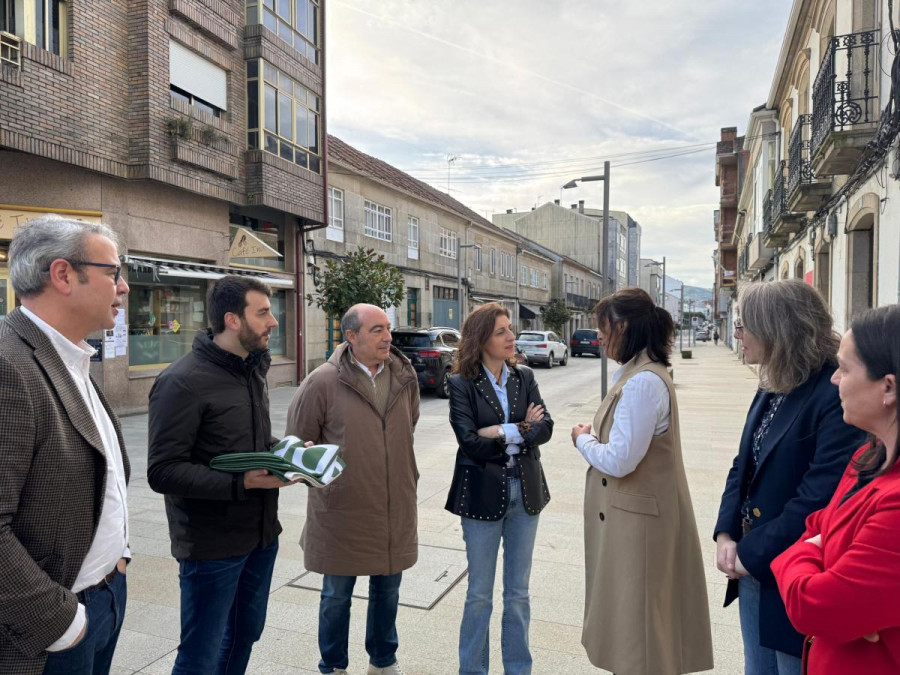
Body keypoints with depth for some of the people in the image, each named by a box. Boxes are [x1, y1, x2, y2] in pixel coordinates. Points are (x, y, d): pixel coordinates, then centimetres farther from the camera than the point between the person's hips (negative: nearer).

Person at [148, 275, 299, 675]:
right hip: (212, 544, -8)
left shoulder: (252, 371, 9)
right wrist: (241, 483, -29)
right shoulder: (183, 381, -19)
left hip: (262, 533, 8)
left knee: (245, 635, 23)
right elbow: (162, 471, -22)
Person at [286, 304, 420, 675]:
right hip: (341, 509, -4)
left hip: (395, 507, 4)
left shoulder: (405, 376, -1)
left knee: (387, 591, 20)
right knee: (336, 596, 14)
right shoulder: (323, 381, -15)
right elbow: (298, 441, -3)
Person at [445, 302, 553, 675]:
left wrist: (501, 434, -18)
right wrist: (520, 430, -13)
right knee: (480, 595, 11)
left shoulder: (524, 377, 2)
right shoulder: (462, 384, -10)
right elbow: (471, 443, -18)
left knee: (518, 592, 16)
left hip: (525, 491, 4)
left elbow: (545, 427, -8)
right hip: (483, 494, -3)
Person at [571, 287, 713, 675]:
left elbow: (619, 460, -26)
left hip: (637, 519, -10)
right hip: (627, 512, 10)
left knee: (636, 616, 6)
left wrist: (582, 440, -10)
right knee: (627, 612, 22)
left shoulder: (644, 382, -24)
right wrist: (593, 438, 1)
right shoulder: (634, 373, 9)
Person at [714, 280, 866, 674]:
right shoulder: (771, 389, 6)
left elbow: (819, 497, -26)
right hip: (752, 570, 8)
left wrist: (753, 555, -18)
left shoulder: (835, 395, -22)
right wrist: (726, 535, -1)